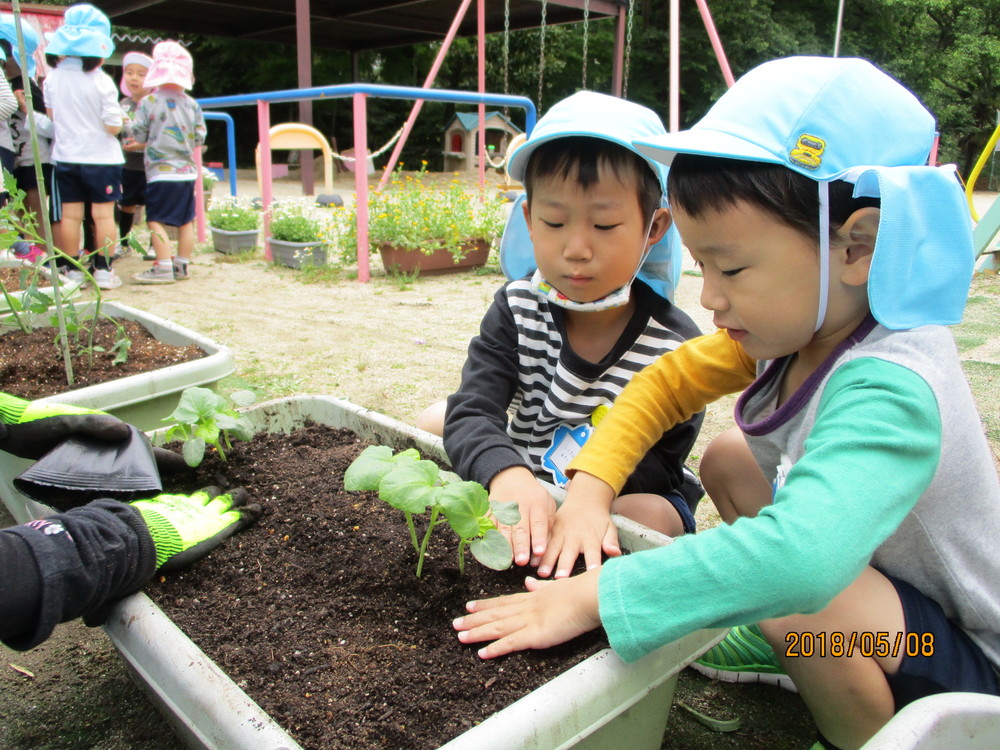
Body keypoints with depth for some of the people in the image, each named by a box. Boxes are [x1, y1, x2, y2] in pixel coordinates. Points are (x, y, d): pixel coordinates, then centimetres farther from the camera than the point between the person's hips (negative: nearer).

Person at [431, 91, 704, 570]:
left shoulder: (675, 345, -19)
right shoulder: (516, 310, -13)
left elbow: (660, 465, -13)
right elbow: (471, 414, -24)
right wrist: (508, 476, -48)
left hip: (631, 495, -2)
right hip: (527, 476, 3)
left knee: (651, 515, -33)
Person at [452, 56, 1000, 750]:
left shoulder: (888, 389, -38)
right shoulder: (796, 324, -12)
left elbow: (799, 558, -54)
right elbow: (663, 386, -5)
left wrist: (589, 598, -47)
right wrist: (587, 492, -19)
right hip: (879, 564, 8)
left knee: (801, 604, -35)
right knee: (729, 462, 4)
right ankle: (807, 657, 15)